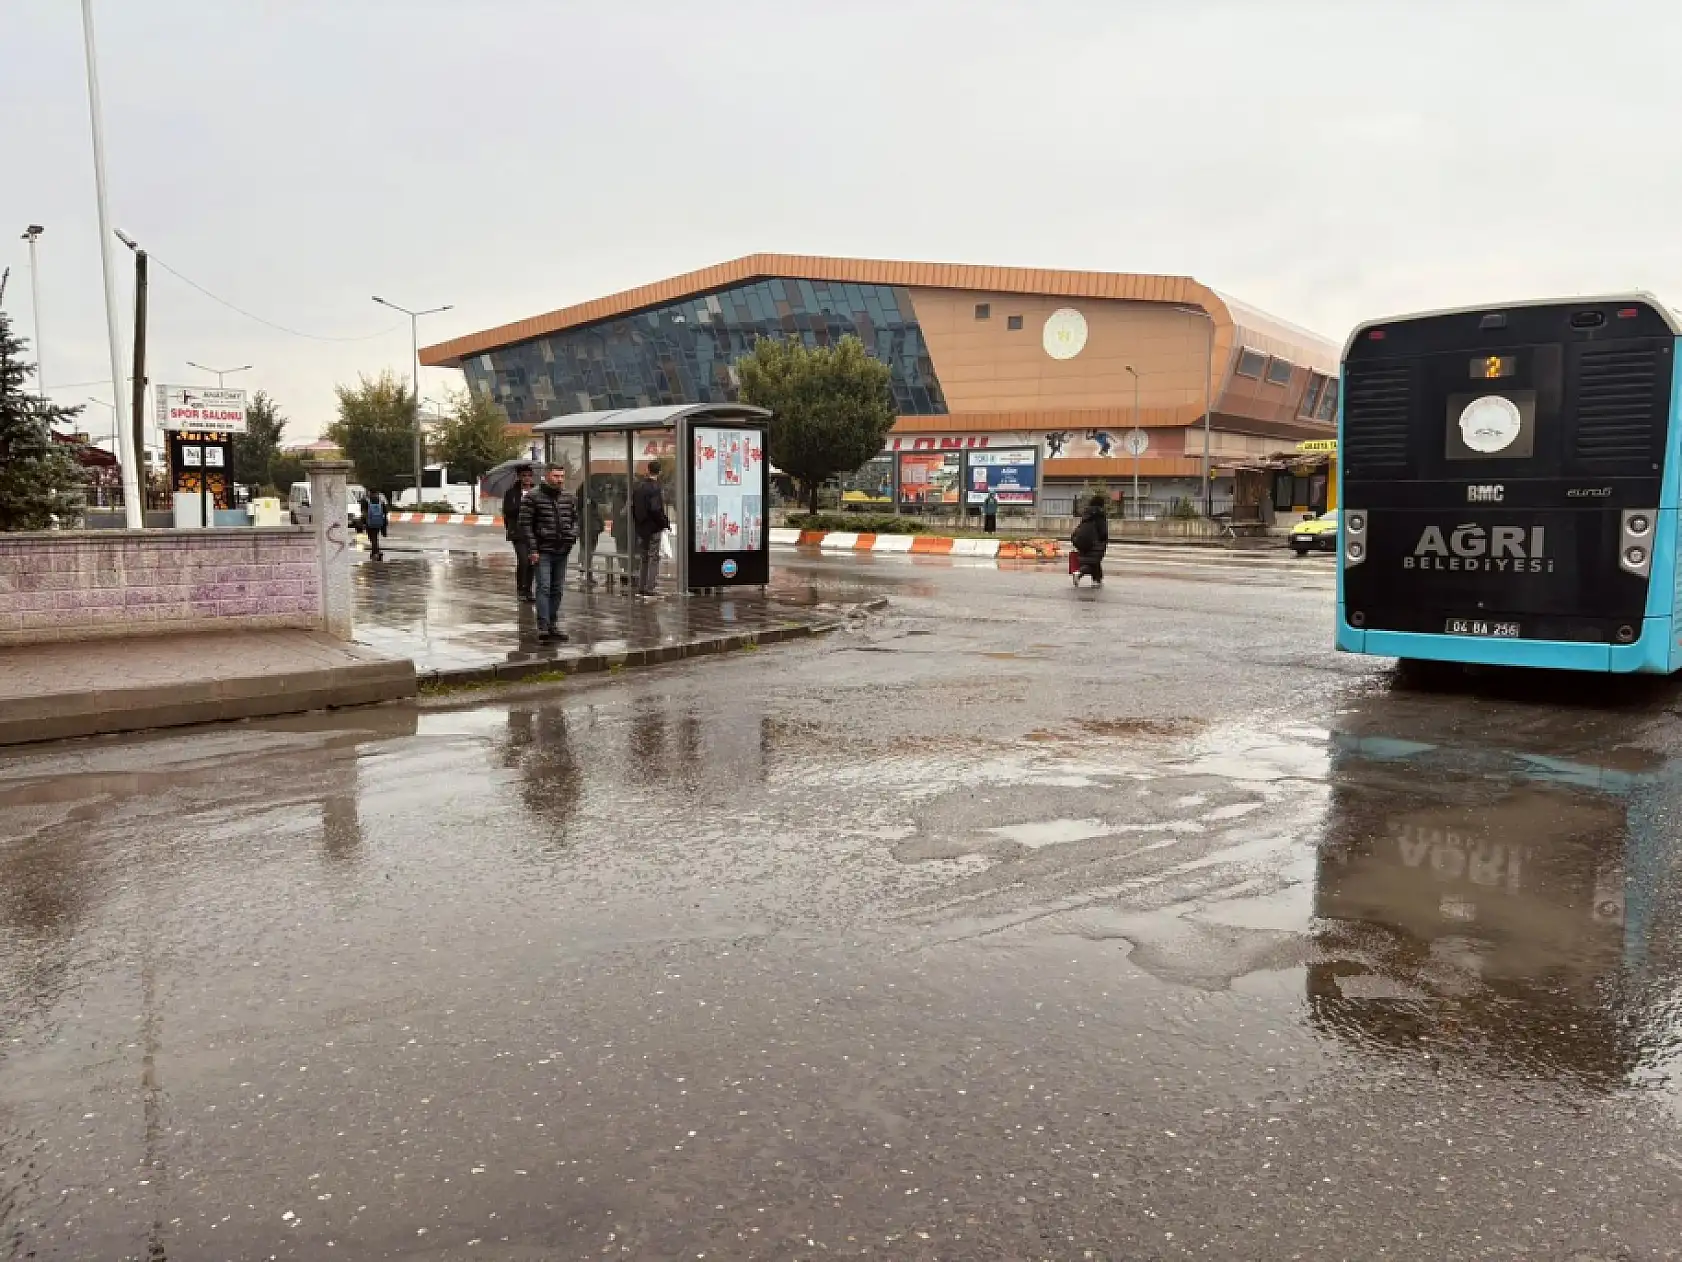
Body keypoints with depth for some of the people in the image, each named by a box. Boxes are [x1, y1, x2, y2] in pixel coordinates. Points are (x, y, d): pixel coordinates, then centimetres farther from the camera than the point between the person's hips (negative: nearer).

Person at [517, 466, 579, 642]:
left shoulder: (569, 498, 10)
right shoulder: (533, 498, -6)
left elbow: (575, 519, 22)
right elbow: (525, 525, -7)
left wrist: (573, 534, 0)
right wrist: (532, 550, -13)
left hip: (562, 551, 6)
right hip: (542, 551, -5)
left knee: (557, 589, 11)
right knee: (544, 588, -13)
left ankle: (553, 625, 20)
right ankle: (543, 627, -15)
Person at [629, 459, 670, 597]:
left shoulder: (638, 487, 5)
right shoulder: (655, 488, -16)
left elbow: (632, 506, 9)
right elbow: (656, 509, -21)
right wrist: (665, 523, -10)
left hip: (641, 528, 6)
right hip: (654, 528, -6)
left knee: (642, 558, 14)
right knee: (653, 558, 0)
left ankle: (640, 588, 16)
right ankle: (649, 588, -3)